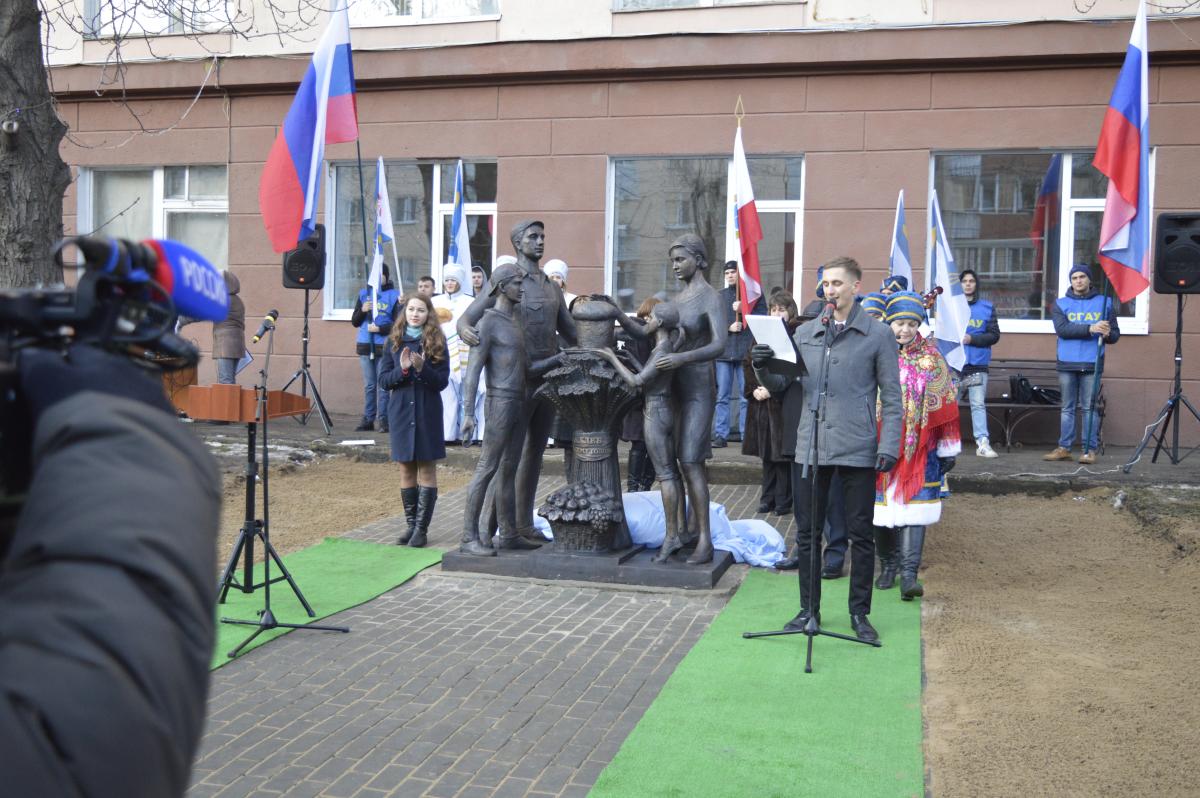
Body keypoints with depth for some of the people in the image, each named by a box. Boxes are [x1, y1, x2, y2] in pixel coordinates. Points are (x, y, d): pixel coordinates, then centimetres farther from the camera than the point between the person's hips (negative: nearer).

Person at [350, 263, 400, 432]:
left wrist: (380, 328, -15)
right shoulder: (364, 294, 12)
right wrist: (362, 310, -8)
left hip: (385, 347, -4)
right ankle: (368, 419, 11)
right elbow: (354, 322, 11)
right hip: (365, 346, 4)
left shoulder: (394, 296, 1)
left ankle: (383, 420, 3)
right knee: (369, 385, 7)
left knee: (383, 384, -2)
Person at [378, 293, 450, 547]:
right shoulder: (394, 341, 5)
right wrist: (401, 369, -16)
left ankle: (422, 528, 4)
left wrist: (422, 368, -22)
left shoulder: (436, 342, -2)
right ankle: (411, 524, 18)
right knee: (406, 470, 8)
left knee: (427, 469, 0)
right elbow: (383, 380, 2)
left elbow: (442, 381, -5)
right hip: (401, 412, 2)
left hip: (427, 413, -2)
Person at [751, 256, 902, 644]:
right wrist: (764, 365, -11)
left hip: (857, 448, -3)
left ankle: (859, 612, 20)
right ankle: (809, 609, 21)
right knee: (807, 532, 8)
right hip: (811, 446, 3)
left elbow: (891, 397, 1)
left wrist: (889, 445, -8)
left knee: (861, 534, 6)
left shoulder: (878, 335, 1)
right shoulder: (806, 333, 9)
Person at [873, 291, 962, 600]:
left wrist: (948, 449, 4)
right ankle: (888, 566, 23)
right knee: (883, 506, 7)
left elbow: (945, 405, 5)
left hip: (919, 450, -1)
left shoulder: (931, 359, 3)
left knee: (914, 507, -8)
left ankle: (909, 574, -10)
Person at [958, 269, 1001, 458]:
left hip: (978, 366, 0)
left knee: (978, 405, -3)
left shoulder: (987, 308, 8)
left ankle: (983, 443, -4)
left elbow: (994, 335, 2)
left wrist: (971, 339, -10)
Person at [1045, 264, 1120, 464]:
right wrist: (1090, 329, -20)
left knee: (1089, 408, -2)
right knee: (1067, 408, 7)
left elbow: (1115, 334, 10)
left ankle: (1090, 450, 1)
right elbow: (1062, 329, -8)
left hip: (1092, 365, -1)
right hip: (1067, 365, 1)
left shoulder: (1105, 303, 11)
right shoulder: (1060, 304, 9)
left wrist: (1107, 334, -14)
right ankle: (1064, 448, 11)